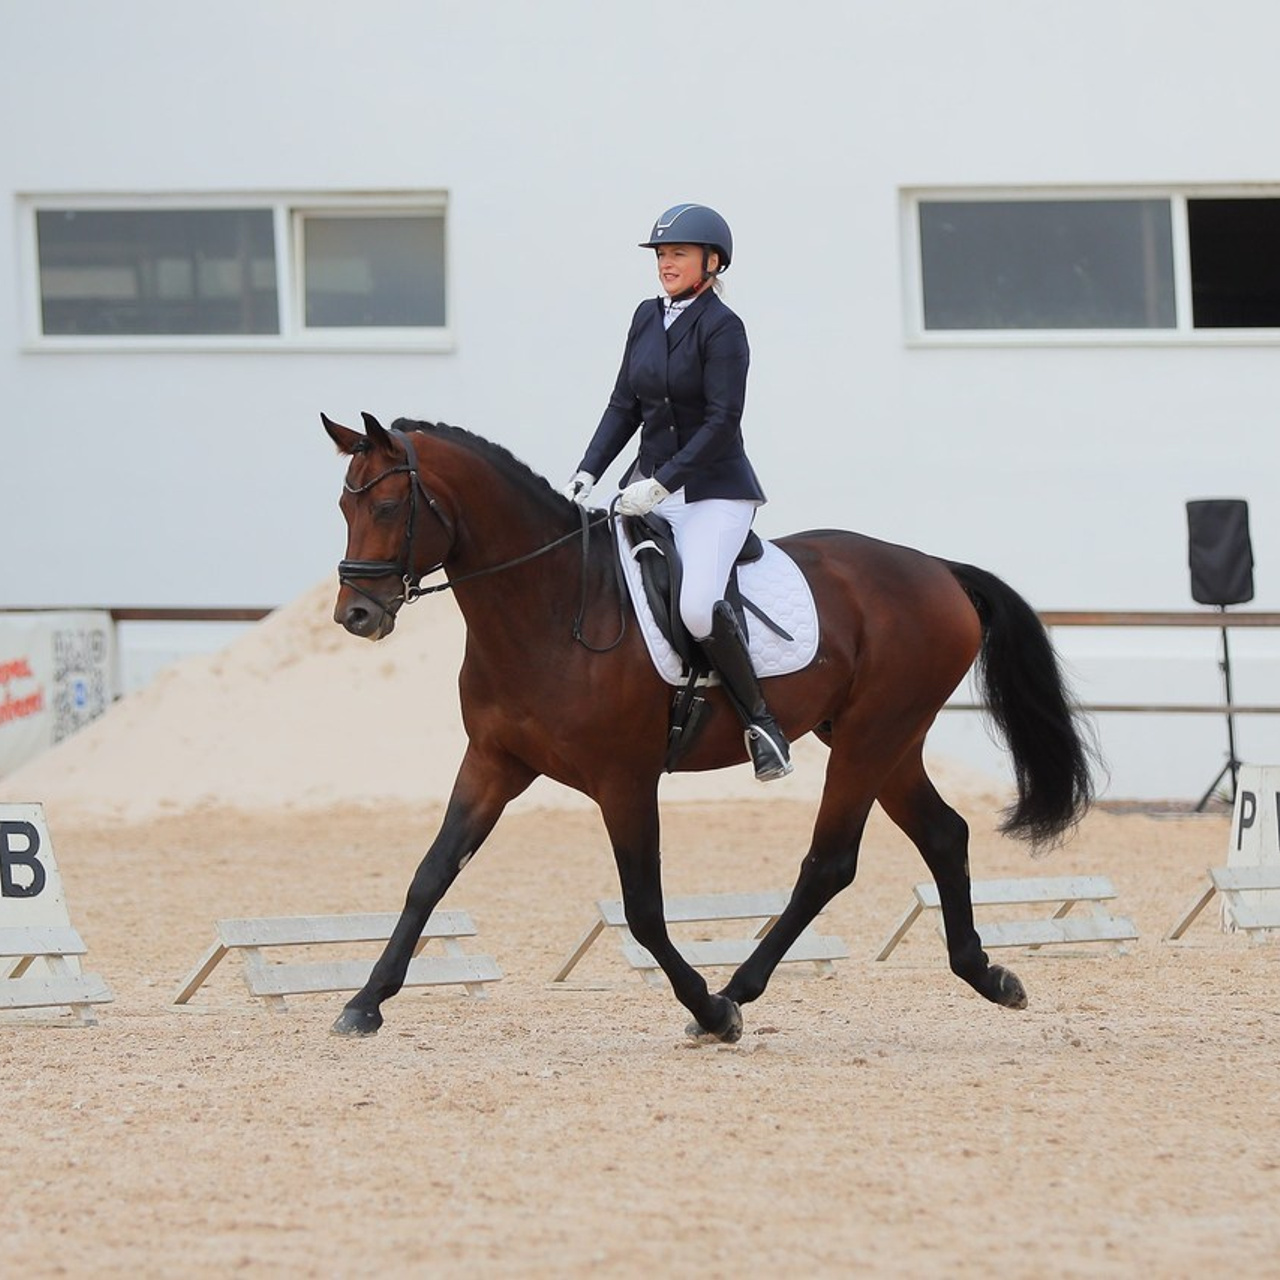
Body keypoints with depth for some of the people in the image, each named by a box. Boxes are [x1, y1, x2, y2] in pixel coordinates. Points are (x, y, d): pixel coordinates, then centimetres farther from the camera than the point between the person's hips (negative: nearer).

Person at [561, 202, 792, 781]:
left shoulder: (722, 328, -12)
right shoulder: (648, 317, 10)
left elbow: (721, 422, -18)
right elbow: (624, 406, 13)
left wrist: (661, 484, -23)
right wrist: (587, 473, 0)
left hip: (714, 490, -8)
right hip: (650, 484, 8)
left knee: (698, 606, -28)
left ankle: (760, 720, -14)